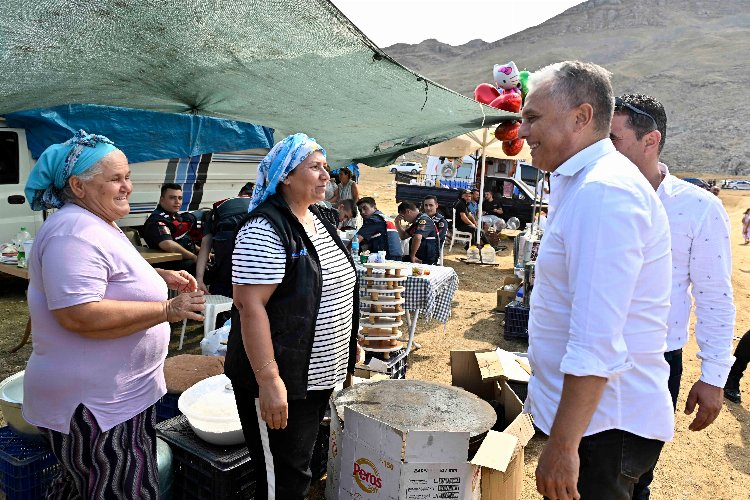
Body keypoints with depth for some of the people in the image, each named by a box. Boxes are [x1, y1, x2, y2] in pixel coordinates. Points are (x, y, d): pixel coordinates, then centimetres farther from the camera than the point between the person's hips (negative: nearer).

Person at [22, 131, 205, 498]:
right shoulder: (75, 233, -22)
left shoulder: (97, 225, 12)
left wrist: (160, 277, 9)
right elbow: (79, 315, -31)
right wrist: (166, 310, -28)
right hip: (95, 404, -10)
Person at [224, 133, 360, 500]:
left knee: (301, 465, 24)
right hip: (281, 381, -8)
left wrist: (348, 348, 18)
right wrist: (269, 381, -27)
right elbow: (250, 306, -25)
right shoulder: (265, 229, -19)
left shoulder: (318, 222, 8)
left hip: (320, 375, 8)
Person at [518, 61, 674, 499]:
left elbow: (597, 343, -27)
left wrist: (562, 446, -22)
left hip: (604, 425, -10)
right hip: (588, 413, 10)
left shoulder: (604, 191, -22)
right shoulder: (581, 184, 12)